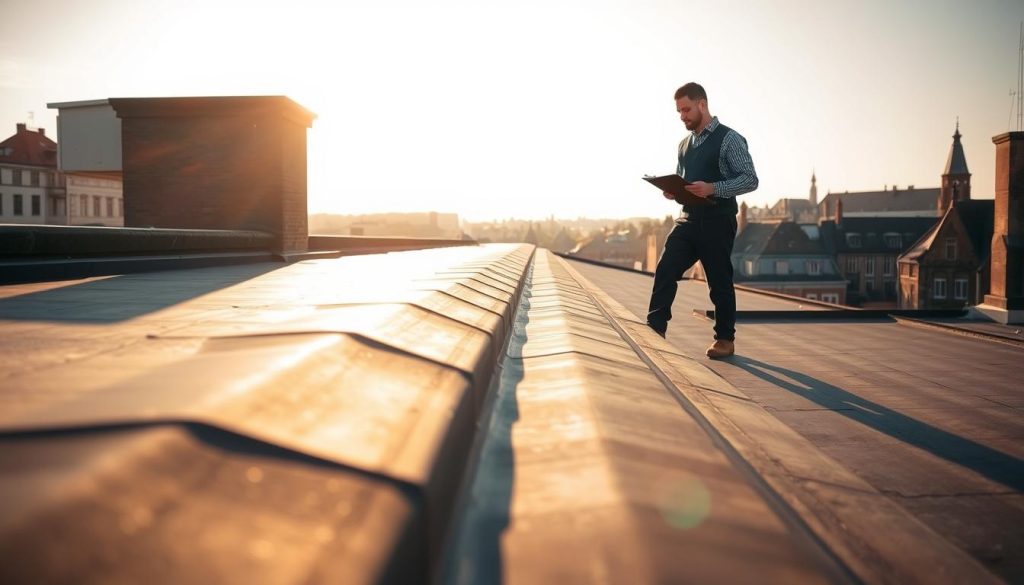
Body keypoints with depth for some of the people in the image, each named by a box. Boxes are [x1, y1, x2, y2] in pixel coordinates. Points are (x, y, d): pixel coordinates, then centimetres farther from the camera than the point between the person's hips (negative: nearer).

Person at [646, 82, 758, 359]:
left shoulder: (729, 139, -6)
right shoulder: (685, 144, 15)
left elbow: (750, 179, -10)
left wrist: (713, 188, -23)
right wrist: (672, 190, 1)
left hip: (717, 219, -6)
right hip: (688, 217, 6)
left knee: (719, 280, 2)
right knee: (665, 270, -8)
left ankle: (725, 339, 15)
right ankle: (654, 329, -5)